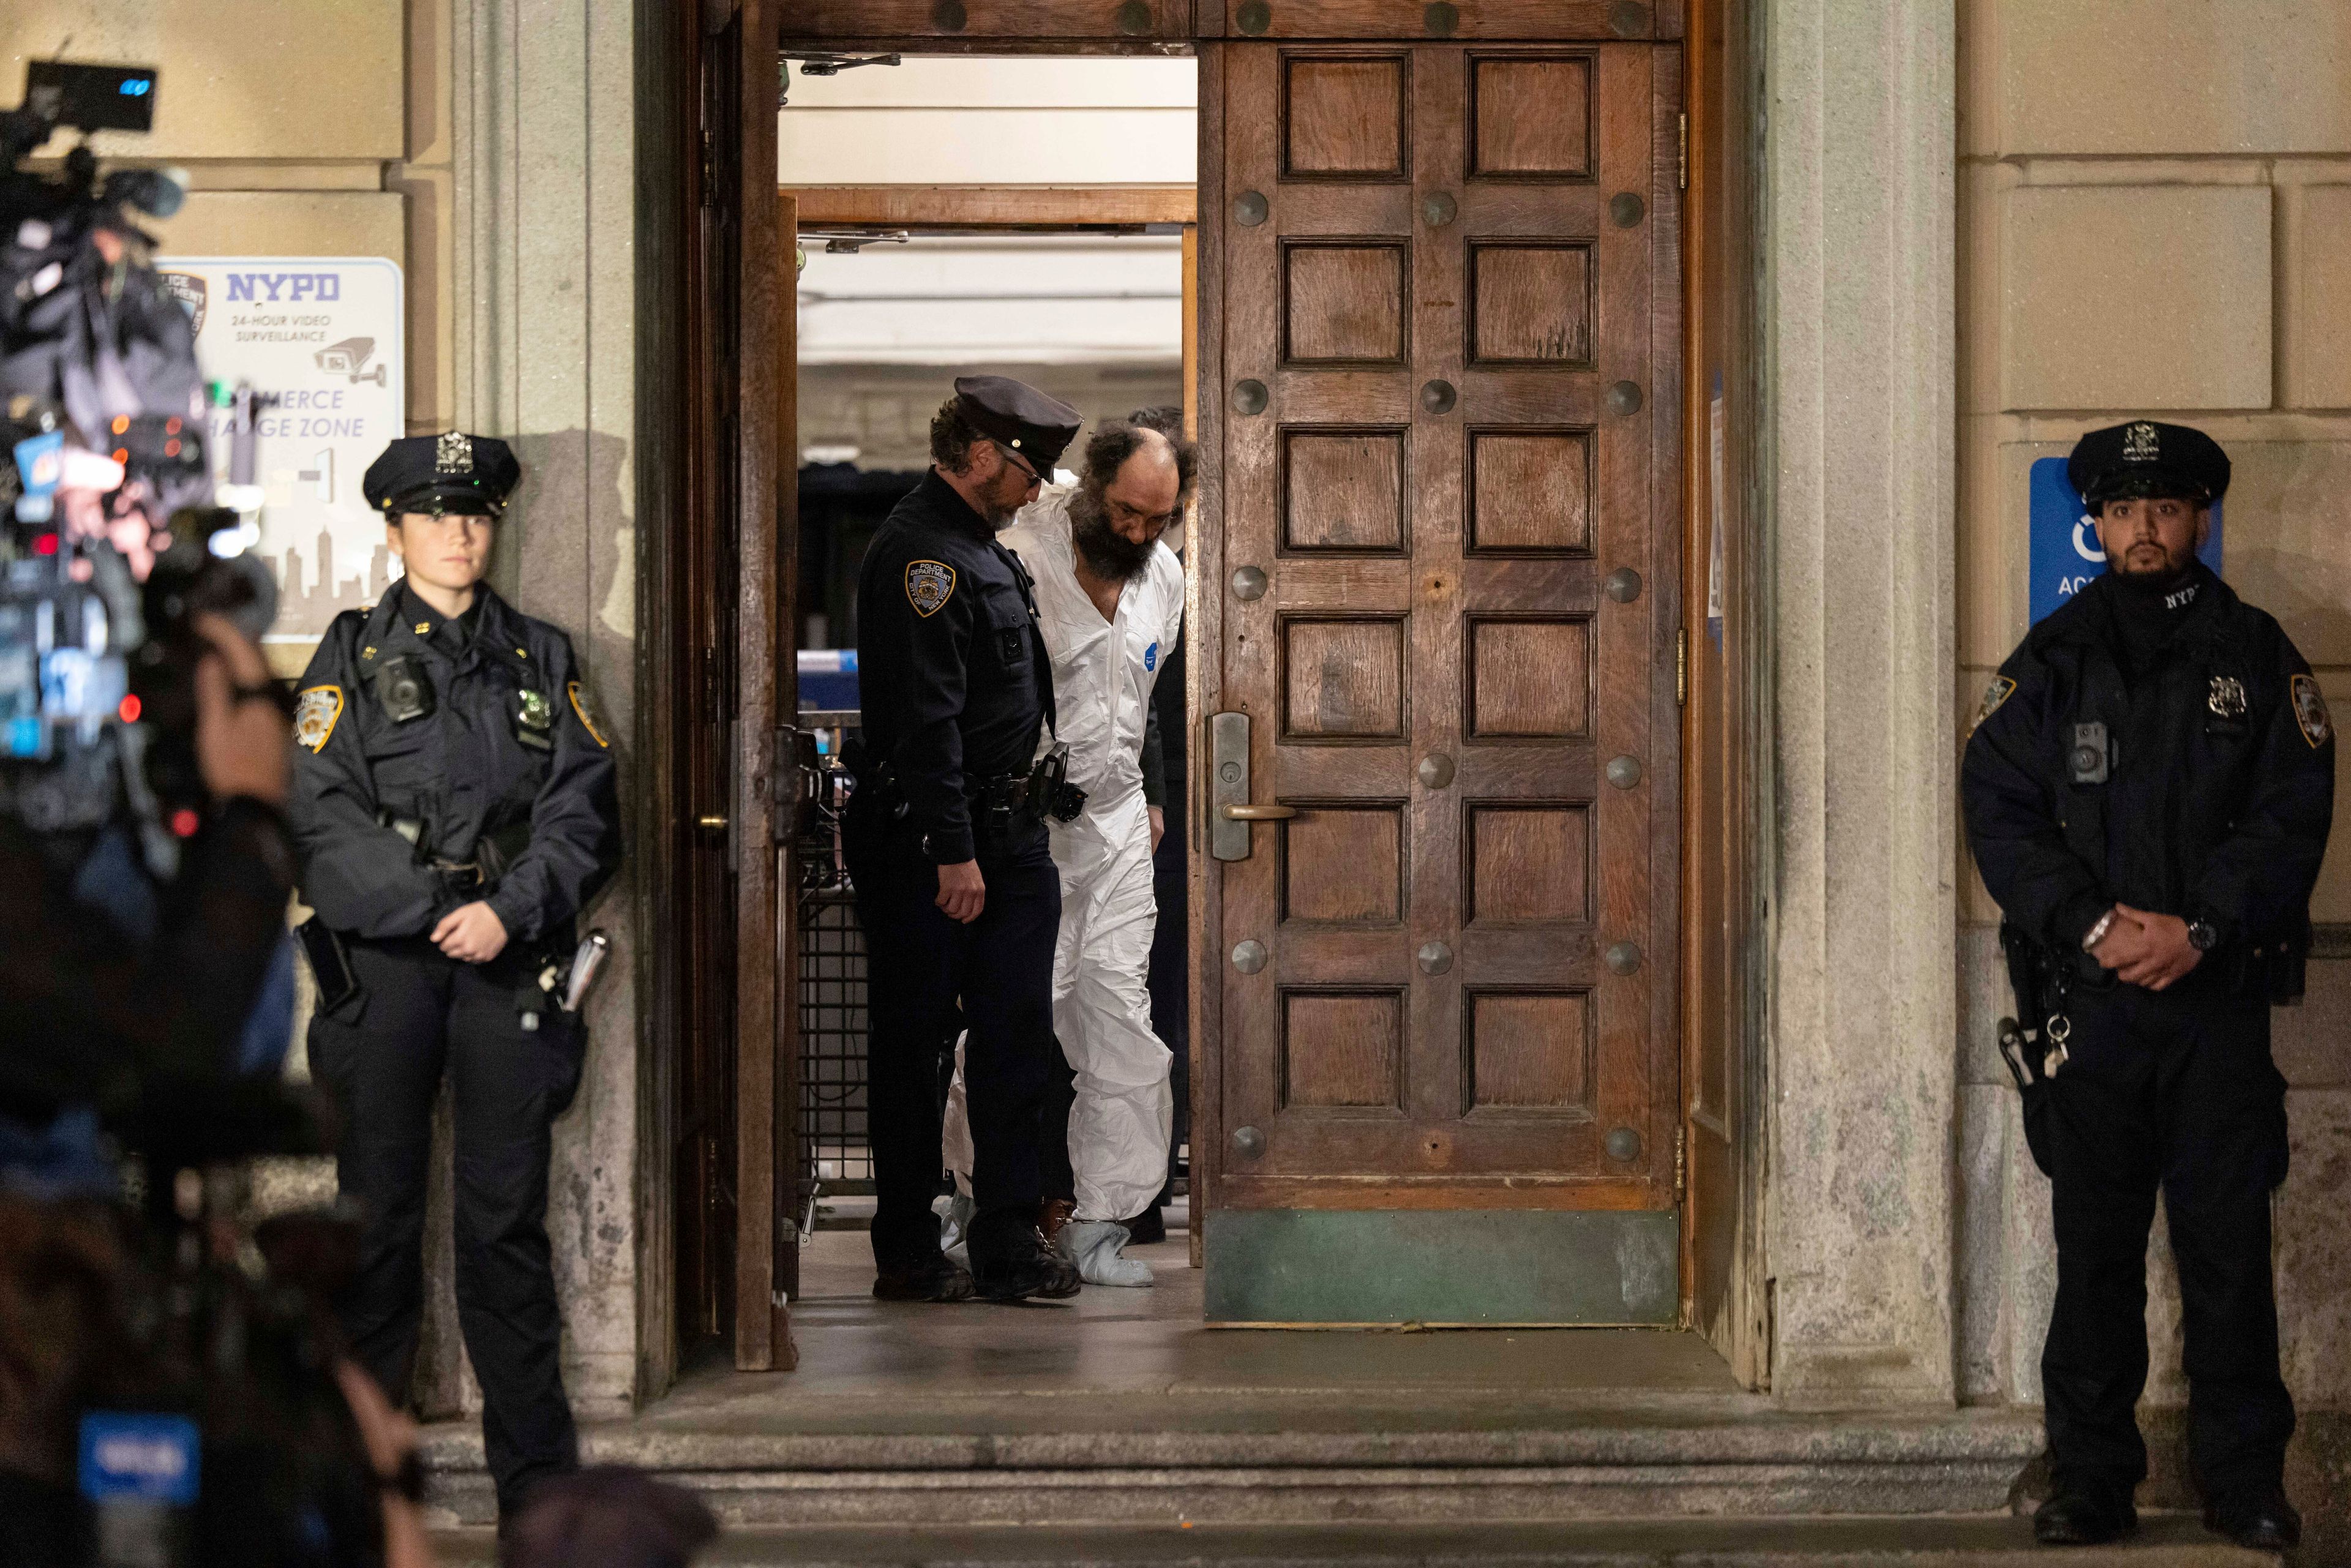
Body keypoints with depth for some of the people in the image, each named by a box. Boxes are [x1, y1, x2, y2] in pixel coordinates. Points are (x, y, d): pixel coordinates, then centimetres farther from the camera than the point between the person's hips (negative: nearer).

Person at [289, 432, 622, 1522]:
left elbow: (585, 809, 5)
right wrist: (432, 910, -13)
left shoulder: (541, 658, 13)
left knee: (508, 1223, 2)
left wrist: (509, 910, -11)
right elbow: (320, 812, -4)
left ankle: (538, 1481, 6)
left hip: (508, 959, 1)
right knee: (378, 1218, 2)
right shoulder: (353, 657, 6)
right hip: (384, 957, -1)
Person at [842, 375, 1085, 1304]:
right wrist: (954, 853, -23)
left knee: (1017, 1037, 6)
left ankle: (1009, 1246, 9)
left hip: (1006, 834, 9)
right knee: (914, 1045, 1)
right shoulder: (920, 554, -16)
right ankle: (909, 1256, 7)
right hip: (927, 842, -9)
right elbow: (924, 719, -21)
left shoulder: (977, 549, 17)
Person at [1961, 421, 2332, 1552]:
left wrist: (2197, 926, -12)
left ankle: (2245, 1480, 8)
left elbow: (2293, 814, 0)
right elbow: (1999, 811, 2)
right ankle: (2090, 1480, 9)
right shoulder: (2053, 660, 9)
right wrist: (2093, 925, -11)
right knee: (2094, 1249, 3)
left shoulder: (2255, 655, 7)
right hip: (2093, 994, 1)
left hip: (2222, 994, -1)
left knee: (2229, 1245, 0)